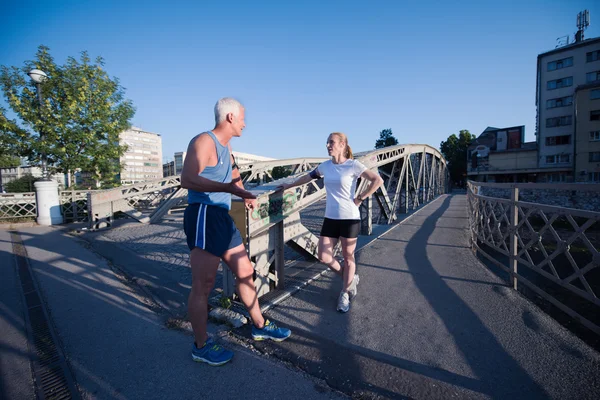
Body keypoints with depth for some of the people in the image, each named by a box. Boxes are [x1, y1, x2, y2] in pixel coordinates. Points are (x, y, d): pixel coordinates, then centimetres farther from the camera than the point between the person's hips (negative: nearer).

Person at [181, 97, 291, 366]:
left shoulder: (225, 145, 19)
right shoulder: (204, 141, -10)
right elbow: (187, 179, -25)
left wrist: (244, 193, 40)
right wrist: (228, 188, -37)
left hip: (222, 218, 10)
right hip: (204, 216, -10)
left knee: (245, 272, 14)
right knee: (203, 287, -1)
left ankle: (259, 327, 30)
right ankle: (201, 347, 17)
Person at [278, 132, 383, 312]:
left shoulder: (353, 165, -9)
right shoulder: (325, 166, 6)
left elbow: (378, 180, -12)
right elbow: (308, 177, 22)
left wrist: (360, 198, -11)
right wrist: (289, 185, 28)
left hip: (349, 218, -5)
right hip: (330, 218, 5)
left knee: (348, 257, 8)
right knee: (323, 256, 4)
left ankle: (344, 294, 28)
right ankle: (350, 279, 30)